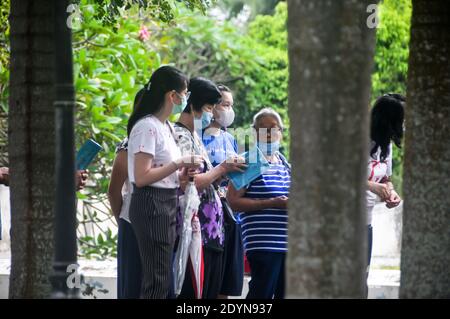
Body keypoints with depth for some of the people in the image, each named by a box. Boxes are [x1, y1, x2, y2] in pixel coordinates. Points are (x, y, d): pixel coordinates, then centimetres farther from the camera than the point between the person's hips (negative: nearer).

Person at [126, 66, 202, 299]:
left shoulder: (166, 127, 16)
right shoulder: (147, 127, -13)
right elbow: (141, 177, -20)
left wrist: (184, 173, 6)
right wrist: (179, 164, -16)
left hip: (168, 203, 10)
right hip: (151, 204, -10)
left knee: (163, 280, 8)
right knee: (157, 280, -11)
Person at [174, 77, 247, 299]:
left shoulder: (194, 136, 20)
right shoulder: (180, 136, -10)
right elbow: (191, 183, -19)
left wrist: (224, 172, 6)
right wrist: (222, 168, -7)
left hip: (211, 231, 10)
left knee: (211, 293, 8)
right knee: (192, 292, -9)